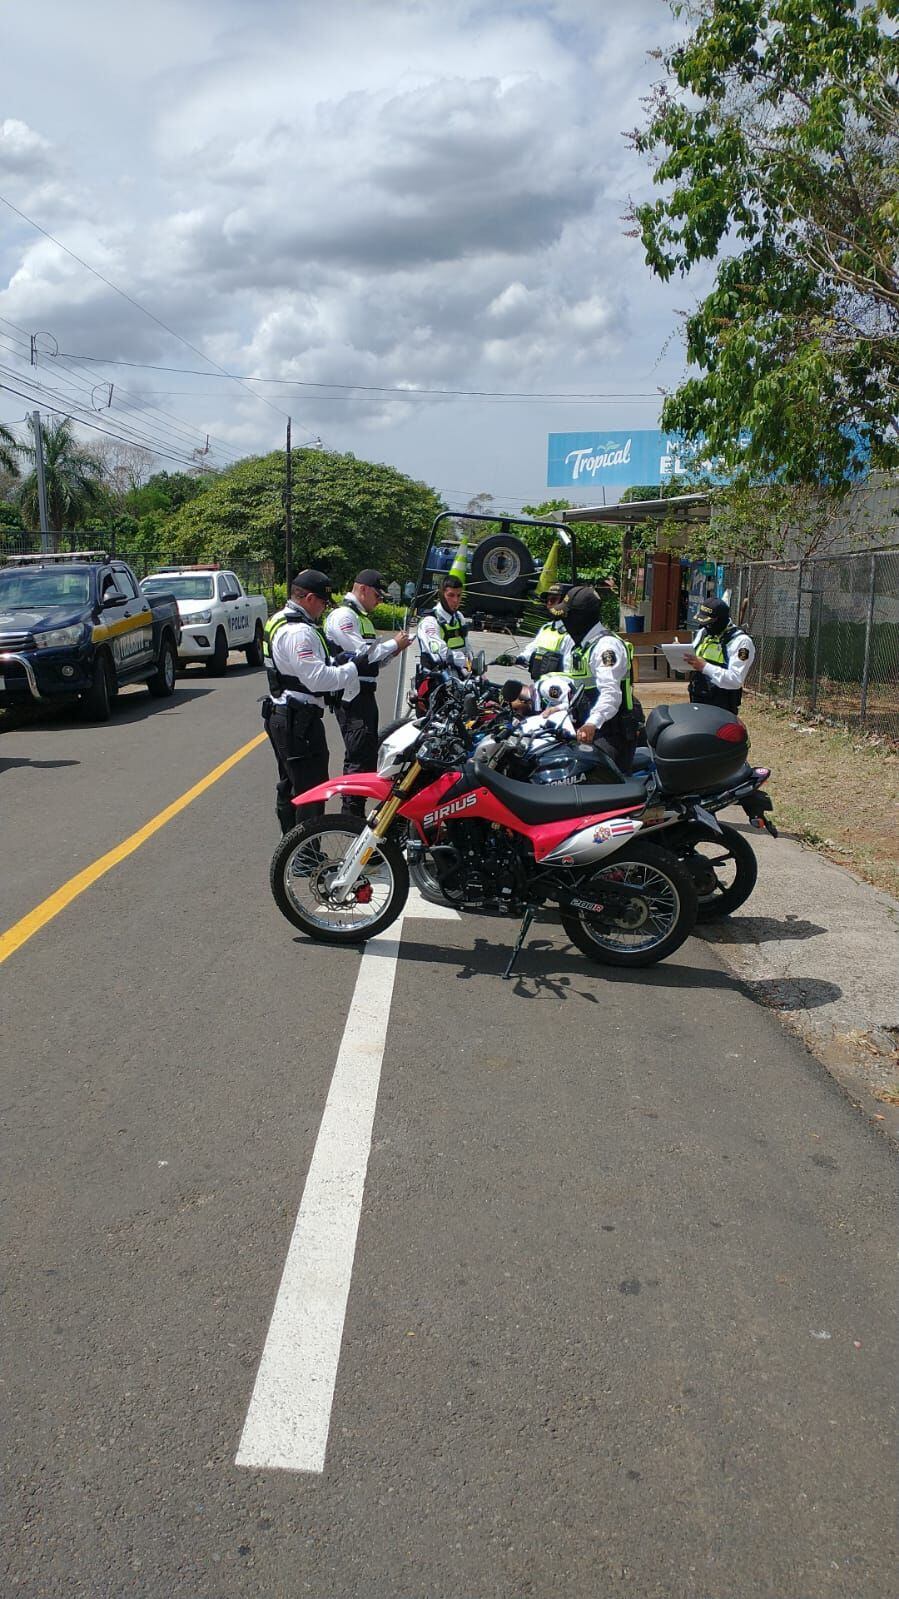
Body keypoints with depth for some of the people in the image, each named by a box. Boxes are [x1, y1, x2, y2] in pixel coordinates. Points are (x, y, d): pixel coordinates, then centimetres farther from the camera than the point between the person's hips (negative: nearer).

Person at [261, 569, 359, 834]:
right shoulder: (299, 632, -20)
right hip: (300, 721, -11)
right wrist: (349, 670, -12)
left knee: (290, 787, 19)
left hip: (280, 716, 11)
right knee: (311, 791, -8)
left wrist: (334, 664, 9)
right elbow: (317, 678, -26)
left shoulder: (279, 621, 15)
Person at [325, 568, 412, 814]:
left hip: (365, 694, 11)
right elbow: (361, 655, -20)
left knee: (369, 753, 14)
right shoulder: (343, 615, -12)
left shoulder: (361, 617, 21)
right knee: (359, 756, -12)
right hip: (351, 695, -11)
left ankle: (358, 810, 22)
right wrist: (393, 643, -9)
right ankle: (352, 814, -10)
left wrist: (394, 650, 5)